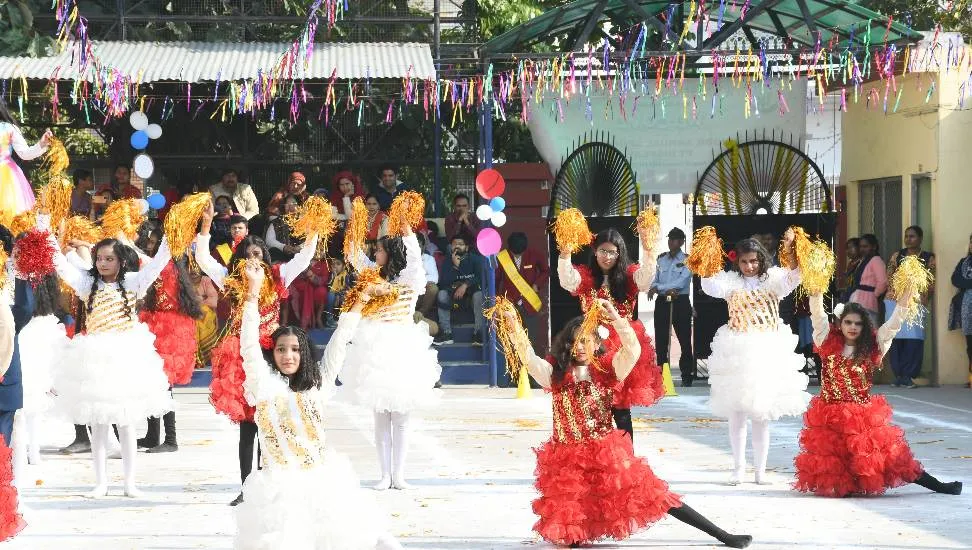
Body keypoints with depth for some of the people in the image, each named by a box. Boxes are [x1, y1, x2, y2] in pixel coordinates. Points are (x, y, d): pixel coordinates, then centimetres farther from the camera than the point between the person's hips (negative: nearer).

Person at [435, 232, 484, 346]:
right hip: (454, 296, 2)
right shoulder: (447, 262, 3)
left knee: (479, 294, -34)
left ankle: (478, 334, -37)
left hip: (472, 293, -2)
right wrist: (455, 266, -20)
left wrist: (466, 284, -26)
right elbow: (443, 283, -10)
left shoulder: (475, 259, -1)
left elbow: (481, 278, -14)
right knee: (442, 293, -27)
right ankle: (446, 333, -29)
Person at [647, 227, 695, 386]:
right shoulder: (661, 259, 11)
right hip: (662, 302, 4)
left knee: (685, 340, -2)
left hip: (680, 303, -4)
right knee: (660, 340, 4)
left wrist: (658, 287, -17)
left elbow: (682, 282, -15)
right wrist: (667, 289, -13)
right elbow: (656, 280, 9)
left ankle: (687, 376, 4)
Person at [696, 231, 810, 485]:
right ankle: (738, 467, 14)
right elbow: (710, 285, -10)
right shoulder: (731, 280, 4)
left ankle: (760, 469, 13)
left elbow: (793, 278, -14)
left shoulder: (772, 278, 3)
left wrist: (790, 251, -29)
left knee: (762, 414, 5)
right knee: (736, 412, 3)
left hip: (768, 351, 0)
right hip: (737, 351, 0)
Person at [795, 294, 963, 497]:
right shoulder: (829, 344, 3)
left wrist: (906, 297, -14)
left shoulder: (871, 349, 5)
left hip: (864, 416, 0)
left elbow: (892, 325, -3)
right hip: (830, 417, 0)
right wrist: (816, 291, -21)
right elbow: (818, 315, -8)